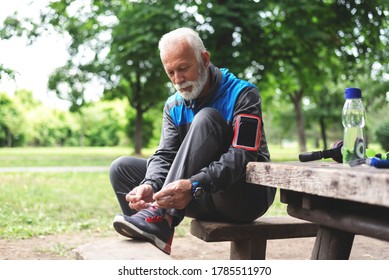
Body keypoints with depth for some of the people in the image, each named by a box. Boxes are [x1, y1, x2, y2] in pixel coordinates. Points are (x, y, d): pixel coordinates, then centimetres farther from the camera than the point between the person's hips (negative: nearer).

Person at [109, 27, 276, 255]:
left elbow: (243, 156, -23)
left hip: (248, 196, -6)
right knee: (122, 168, -3)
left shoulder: (242, 94, -10)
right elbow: (165, 156, -2)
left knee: (206, 118, -27)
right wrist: (149, 185, -25)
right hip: (207, 202, 6)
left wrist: (194, 186, -38)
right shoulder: (174, 106, 8)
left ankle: (162, 218, -36)